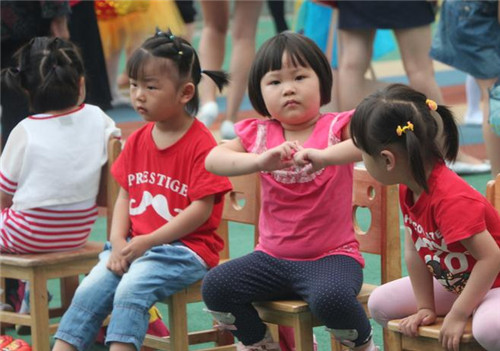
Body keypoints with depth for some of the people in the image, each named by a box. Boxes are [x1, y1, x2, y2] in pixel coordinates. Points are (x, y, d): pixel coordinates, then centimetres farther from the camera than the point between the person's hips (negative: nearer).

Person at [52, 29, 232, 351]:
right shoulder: (137, 141, 12)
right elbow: (125, 195, 14)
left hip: (186, 248, -7)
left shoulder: (201, 144, -11)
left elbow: (201, 209, -15)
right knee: (88, 291, -12)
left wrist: (147, 242, -18)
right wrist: (118, 243, -4)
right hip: (134, 244, 7)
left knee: (131, 290, -30)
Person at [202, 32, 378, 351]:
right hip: (273, 258, 4)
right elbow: (214, 160, -12)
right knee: (215, 287, -15)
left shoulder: (336, 128, -5)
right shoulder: (259, 134, 4)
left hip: (331, 256, -4)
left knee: (330, 297, -35)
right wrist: (261, 161, -31)